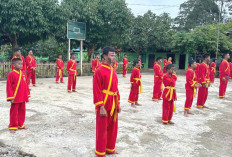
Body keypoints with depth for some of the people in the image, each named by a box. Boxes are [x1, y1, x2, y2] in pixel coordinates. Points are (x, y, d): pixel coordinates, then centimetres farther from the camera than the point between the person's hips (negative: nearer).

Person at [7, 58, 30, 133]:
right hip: (15, 98, -6)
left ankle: (20, 125, 29)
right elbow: (9, 86, -11)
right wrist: (11, 97, -14)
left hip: (23, 98, 6)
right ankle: (13, 127, 17)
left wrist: (27, 95, 12)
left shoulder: (23, 73, 7)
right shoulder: (11, 74, -11)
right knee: (14, 112, 5)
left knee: (22, 111, 15)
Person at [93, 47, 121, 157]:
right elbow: (97, 91, -17)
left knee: (112, 128, 17)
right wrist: (101, 107, -20)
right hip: (104, 104, -8)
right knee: (102, 129, 5)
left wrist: (118, 104, 14)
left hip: (113, 105, 8)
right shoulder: (99, 71, -14)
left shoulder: (113, 70, 10)